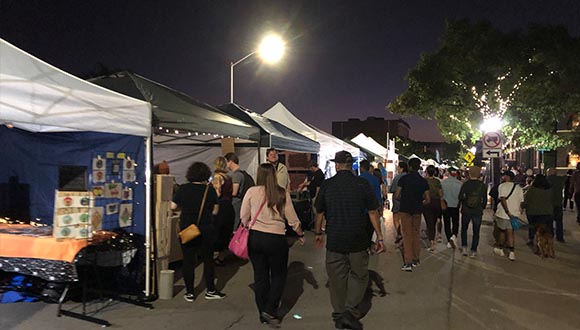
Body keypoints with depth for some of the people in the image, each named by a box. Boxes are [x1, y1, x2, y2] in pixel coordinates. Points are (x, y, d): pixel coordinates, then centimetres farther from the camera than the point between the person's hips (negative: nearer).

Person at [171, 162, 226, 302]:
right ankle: (210, 290, 21)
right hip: (206, 231, -1)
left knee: (188, 260, 9)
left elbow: (173, 206, 3)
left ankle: (189, 293, 16)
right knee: (208, 260, 12)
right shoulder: (210, 190, -7)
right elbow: (215, 211, -2)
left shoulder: (183, 189, -5)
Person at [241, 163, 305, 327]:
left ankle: (263, 313, 26)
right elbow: (293, 220, -1)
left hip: (254, 238, 2)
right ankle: (270, 310, 8)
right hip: (276, 239, -2)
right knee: (278, 276, 16)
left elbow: (244, 218, 0)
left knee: (260, 275, 15)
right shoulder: (282, 194, -7)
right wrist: (301, 234, 15)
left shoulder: (251, 192, -6)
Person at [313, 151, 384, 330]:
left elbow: (319, 212, 6)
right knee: (359, 276, 14)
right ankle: (350, 312, 2)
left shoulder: (327, 185, -2)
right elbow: (373, 212, -4)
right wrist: (379, 237, 4)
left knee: (337, 278, 12)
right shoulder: (362, 184, -5)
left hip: (334, 240, 1)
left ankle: (339, 315, 24)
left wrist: (318, 233, 21)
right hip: (358, 241, -1)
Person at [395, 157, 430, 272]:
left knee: (407, 235, 0)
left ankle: (408, 262, -4)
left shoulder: (403, 179, -8)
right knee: (416, 234, 16)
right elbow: (428, 200, 1)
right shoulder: (423, 181, 1)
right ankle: (416, 259, 23)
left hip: (405, 209, -3)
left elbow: (396, 196, -10)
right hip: (418, 211, 3)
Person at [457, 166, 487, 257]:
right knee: (476, 232, 9)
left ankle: (464, 247, 11)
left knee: (464, 229, 18)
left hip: (466, 211, -1)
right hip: (478, 211, 1)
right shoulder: (482, 185, -3)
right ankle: (473, 251, 8)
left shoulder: (465, 184, -8)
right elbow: (485, 199, 2)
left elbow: (460, 197, -11)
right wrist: (482, 207, 16)